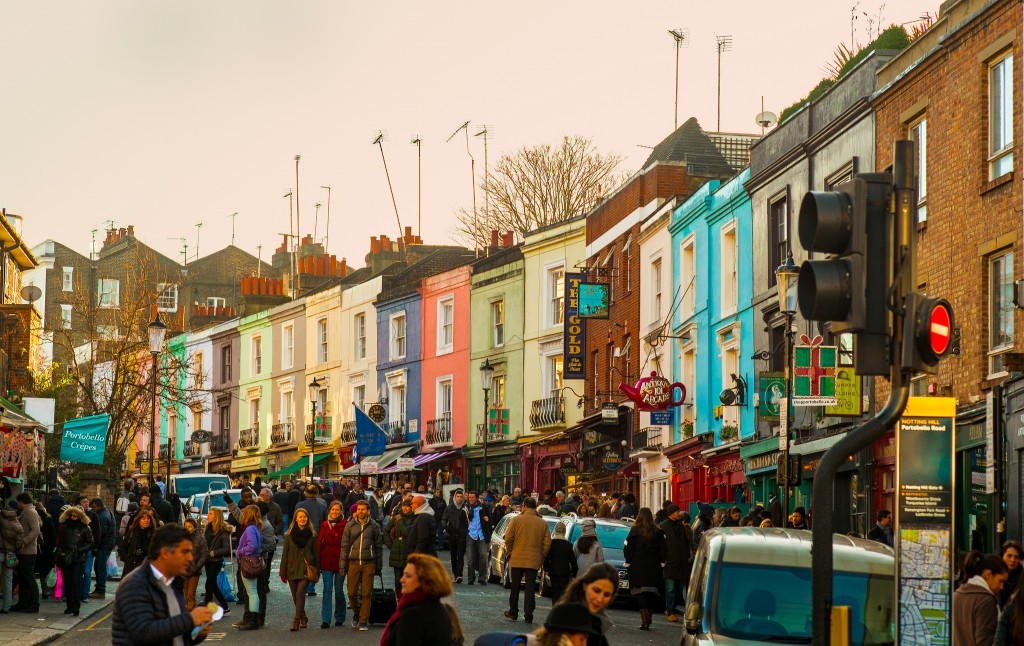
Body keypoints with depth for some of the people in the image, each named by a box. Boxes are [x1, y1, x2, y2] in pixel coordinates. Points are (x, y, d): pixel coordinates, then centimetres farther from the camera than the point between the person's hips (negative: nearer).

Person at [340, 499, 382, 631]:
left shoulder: (374, 526, 5)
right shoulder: (350, 526, 7)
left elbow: (378, 546, 10)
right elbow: (344, 546, 8)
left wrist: (379, 566, 8)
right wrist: (342, 565, 3)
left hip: (369, 563, -1)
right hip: (353, 563, 1)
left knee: (366, 594, -3)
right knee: (352, 593, 0)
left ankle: (363, 621, 2)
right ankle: (356, 613, 27)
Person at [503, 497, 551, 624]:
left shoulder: (516, 520, -4)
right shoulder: (543, 523, 1)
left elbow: (508, 538, -6)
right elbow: (547, 543, -2)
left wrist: (510, 552, 8)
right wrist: (541, 557, 9)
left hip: (517, 559, -1)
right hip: (534, 561, 1)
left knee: (515, 587, 13)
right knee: (530, 588, 2)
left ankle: (513, 612, 22)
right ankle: (528, 615, -4)